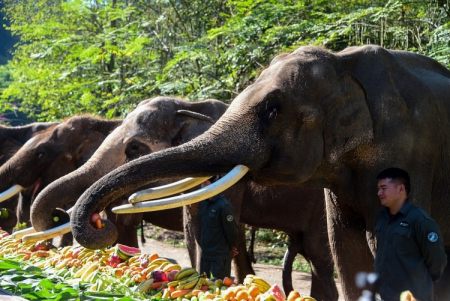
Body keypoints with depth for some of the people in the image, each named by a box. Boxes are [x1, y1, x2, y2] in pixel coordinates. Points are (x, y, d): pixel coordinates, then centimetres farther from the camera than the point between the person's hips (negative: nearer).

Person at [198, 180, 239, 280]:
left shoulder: (224, 205, -17)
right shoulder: (203, 203, 8)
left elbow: (231, 228, -11)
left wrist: (231, 247, 1)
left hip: (220, 255, -8)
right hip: (205, 253, 8)